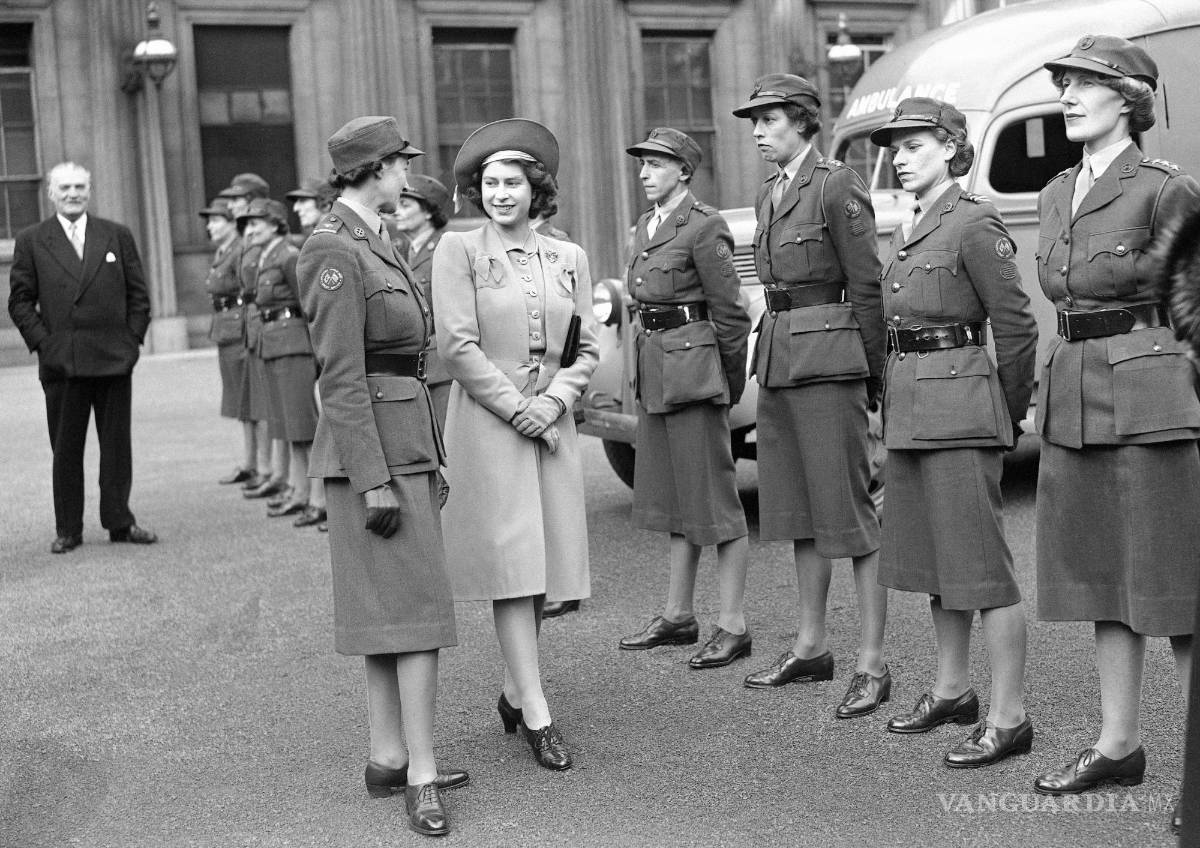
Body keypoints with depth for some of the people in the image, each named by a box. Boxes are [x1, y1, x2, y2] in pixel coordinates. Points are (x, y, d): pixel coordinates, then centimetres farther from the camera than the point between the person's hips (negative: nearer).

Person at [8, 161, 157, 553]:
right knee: (66, 449, 4)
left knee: (117, 444, 5)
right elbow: (20, 300, 4)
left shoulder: (118, 235, 9)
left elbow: (138, 295, 10)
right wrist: (42, 342, -6)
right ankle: (68, 529, 12)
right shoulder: (31, 241, 6)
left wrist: (132, 339, 1)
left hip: (114, 358, 1)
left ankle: (119, 522, 13)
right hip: (62, 361, -1)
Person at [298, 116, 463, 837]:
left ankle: (388, 759, 20)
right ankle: (422, 777, -2)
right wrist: (372, 480, -20)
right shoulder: (335, 252, -15)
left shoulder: (373, 244, 15)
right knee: (418, 611, -8)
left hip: (407, 441, 10)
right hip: (375, 451, -10)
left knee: (391, 610, 12)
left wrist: (427, 458, 20)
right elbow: (341, 378, -18)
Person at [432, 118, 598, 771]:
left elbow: (587, 348, 10)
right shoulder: (457, 251, -2)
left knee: (543, 561, 6)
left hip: (551, 421, 4)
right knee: (510, 560, -6)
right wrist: (517, 407, -11)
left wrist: (553, 401, -6)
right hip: (486, 422, -4)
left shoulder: (568, 259, 11)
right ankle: (537, 716, -3)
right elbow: (456, 345, -9)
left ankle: (514, 692, 23)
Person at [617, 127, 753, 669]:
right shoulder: (646, 227, 14)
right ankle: (678, 615, 24)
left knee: (713, 496, -4)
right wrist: (646, 371, 14)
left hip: (692, 365, -9)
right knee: (671, 496, 14)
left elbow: (729, 312, -11)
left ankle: (733, 625, 2)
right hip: (653, 369, 9)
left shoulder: (703, 226, -11)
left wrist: (731, 385, -6)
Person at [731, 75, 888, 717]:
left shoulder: (837, 187, -9)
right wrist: (771, 353, 13)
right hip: (778, 358, 9)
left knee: (848, 509, -5)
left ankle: (872, 665, 2)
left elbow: (866, 287, -9)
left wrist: (874, 376, -8)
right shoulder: (769, 195, 15)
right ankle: (811, 647, 25)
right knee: (798, 507, 14)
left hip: (827, 360, -9)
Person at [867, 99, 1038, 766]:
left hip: (959, 408, -9)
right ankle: (952, 691, 30)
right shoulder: (908, 232, 15)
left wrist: (1010, 414, -3)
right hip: (908, 406, 9)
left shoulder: (974, 223, -11)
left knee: (981, 562, -5)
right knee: (932, 557, 16)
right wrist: (896, 400, 15)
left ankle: (1009, 718, 2)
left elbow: (1017, 326, -11)